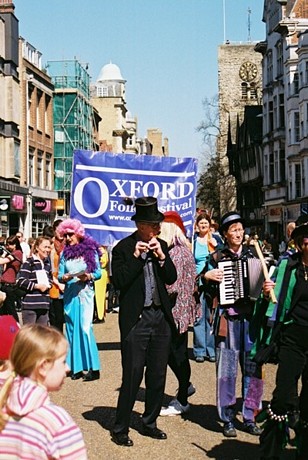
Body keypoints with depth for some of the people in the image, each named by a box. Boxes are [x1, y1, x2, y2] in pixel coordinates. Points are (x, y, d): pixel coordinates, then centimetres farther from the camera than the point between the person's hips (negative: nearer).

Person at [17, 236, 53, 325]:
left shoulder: (47, 263, 15)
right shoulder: (29, 263, -8)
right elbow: (20, 281, -14)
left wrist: (47, 285, 2)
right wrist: (37, 286, -15)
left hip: (44, 304, 7)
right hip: (30, 304, -7)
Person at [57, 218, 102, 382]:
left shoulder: (90, 250, 0)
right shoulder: (64, 252, 9)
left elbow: (98, 272, 0)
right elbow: (59, 275, 6)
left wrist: (88, 276, -19)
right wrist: (64, 277, -16)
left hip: (85, 293, -4)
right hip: (69, 294, 4)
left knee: (85, 327, -10)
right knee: (71, 328, 4)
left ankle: (93, 368, -8)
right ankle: (75, 367, 9)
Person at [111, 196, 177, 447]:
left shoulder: (161, 245, 10)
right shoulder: (124, 248, -6)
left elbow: (172, 278, 6)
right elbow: (119, 282, -14)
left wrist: (161, 255, -7)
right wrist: (136, 256, -19)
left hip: (161, 316, 6)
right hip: (136, 319, -6)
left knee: (158, 375, 13)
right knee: (132, 376, -4)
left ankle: (150, 423, 28)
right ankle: (120, 429, 8)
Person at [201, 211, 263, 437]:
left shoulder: (252, 254, 11)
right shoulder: (216, 257, 3)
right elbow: (209, 292, 7)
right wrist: (207, 276, -12)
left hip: (251, 316, 3)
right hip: (228, 317, -3)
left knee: (253, 368, 3)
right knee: (227, 368, -1)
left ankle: (250, 417, 16)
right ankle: (228, 419, 11)